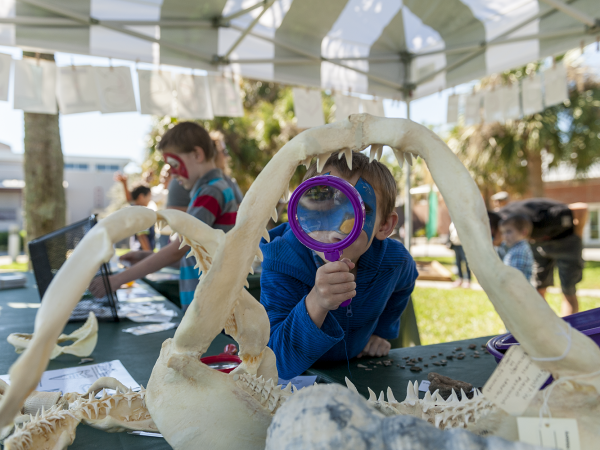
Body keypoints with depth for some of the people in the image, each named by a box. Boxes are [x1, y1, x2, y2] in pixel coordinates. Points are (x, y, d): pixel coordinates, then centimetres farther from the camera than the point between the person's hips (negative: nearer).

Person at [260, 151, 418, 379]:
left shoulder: (393, 261, -15)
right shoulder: (281, 265, -28)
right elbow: (279, 364, -34)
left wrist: (382, 331, 10)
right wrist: (316, 305, -48)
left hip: (355, 368, 4)